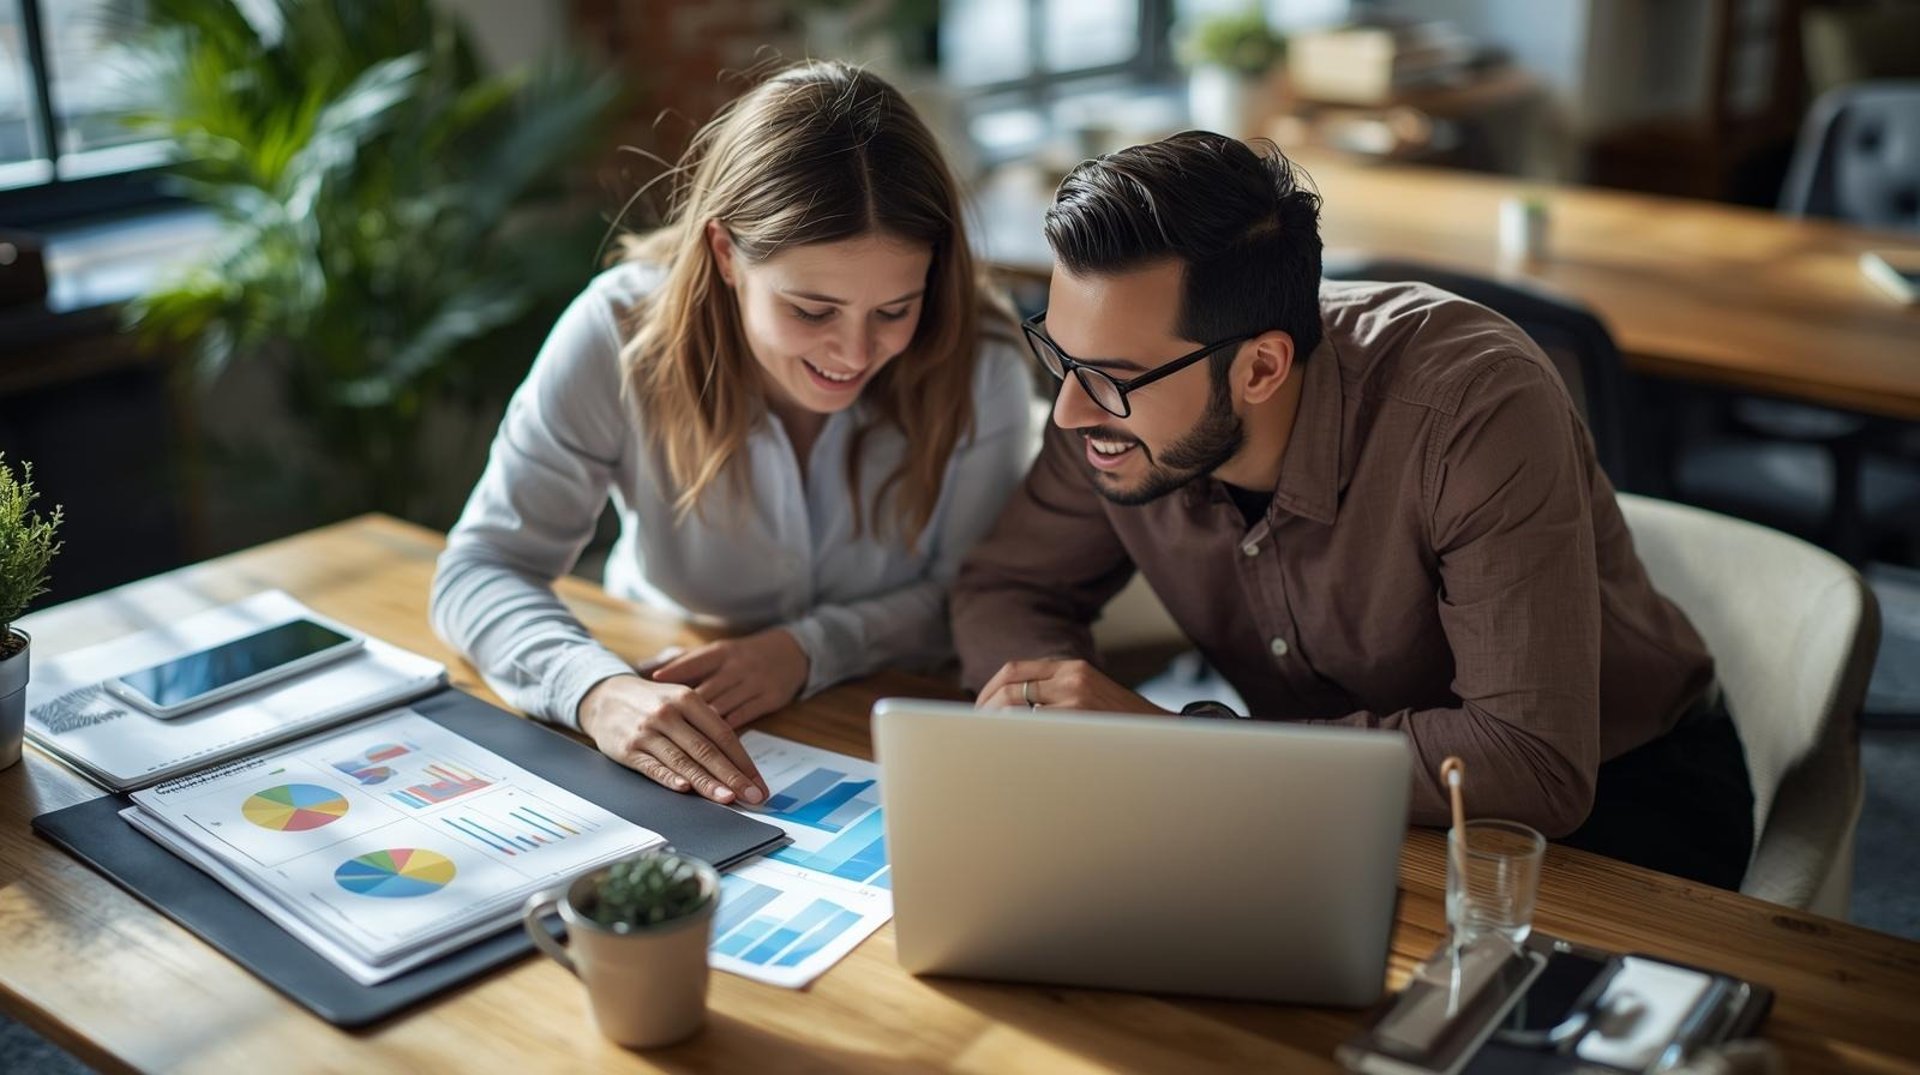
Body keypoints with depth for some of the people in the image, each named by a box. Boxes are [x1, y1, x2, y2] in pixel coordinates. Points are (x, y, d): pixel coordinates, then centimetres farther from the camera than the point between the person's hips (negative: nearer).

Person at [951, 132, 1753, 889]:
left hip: (1608, 795, -3)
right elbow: (1006, 588, 0)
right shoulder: (1123, 400, -15)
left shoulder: (1476, 406, -32)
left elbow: (1534, 765, -36)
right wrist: (1041, 695, -25)